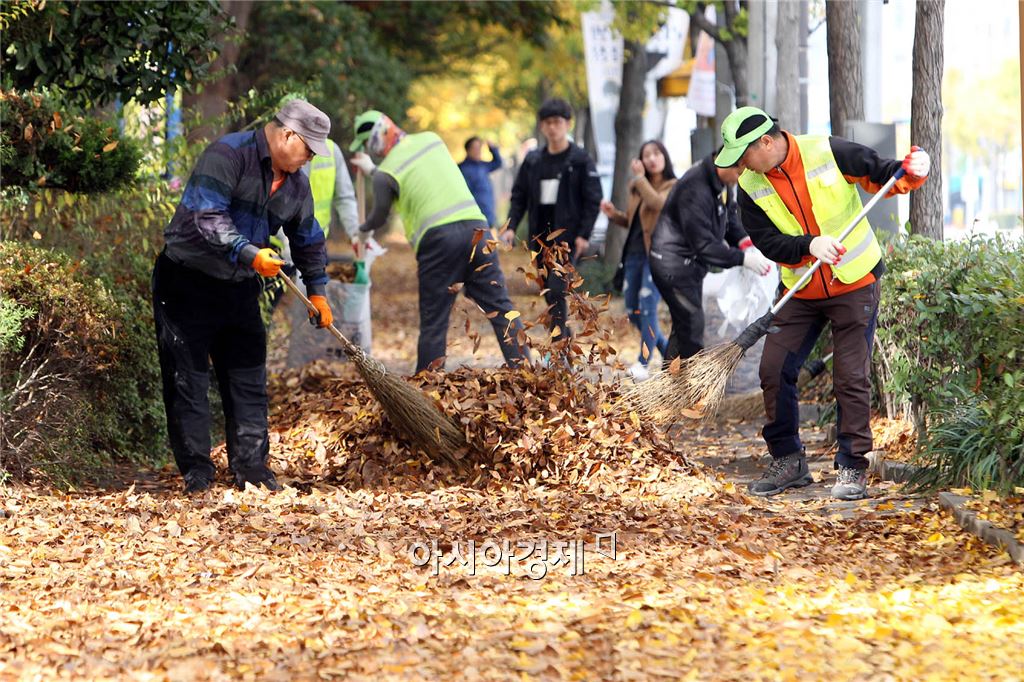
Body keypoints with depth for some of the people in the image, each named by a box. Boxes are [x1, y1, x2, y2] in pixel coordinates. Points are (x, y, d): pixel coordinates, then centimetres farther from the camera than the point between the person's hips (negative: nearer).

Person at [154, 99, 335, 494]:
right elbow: (207, 218, -27)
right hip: (187, 281, -7)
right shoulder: (228, 155, -18)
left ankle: (250, 468, 10)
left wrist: (317, 290, 24)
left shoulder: (295, 183, 7)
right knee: (187, 380, -3)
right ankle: (196, 472, 2)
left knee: (248, 380, 5)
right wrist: (250, 254, -34)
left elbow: (308, 239, 22)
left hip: (239, 289, 7)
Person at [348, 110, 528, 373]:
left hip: (437, 236, -4)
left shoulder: (386, 173, 2)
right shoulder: (432, 140, 17)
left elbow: (380, 215, 17)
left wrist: (365, 229, 40)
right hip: (474, 226, 4)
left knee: (433, 321, 3)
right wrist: (373, 170, 44)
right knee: (501, 308, 4)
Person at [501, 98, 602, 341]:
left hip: (567, 236, -6)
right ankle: (565, 338, 22)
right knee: (549, 292, 9)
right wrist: (511, 226, -1)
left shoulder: (580, 160, -3)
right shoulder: (533, 160, 11)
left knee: (557, 290, -16)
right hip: (540, 237, 6)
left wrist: (584, 234, -13)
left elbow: (593, 200, -5)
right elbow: (519, 195, 12)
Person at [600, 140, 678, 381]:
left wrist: (640, 178, -16)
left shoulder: (673, 187, -4)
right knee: (633, 311, 8)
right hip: (634, 252, 7)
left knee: (647, 306, -13)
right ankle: (668, 351, 24)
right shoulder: (636, 188, 15)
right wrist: (614, 214, 6)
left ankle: (643, 363, -8)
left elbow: (657, 203, -25)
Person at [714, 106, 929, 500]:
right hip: (801, 293, 4)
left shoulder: (829, 153, -15)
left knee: (851, 378, -5)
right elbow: (766, 242, -10)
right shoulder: (750, 187, -6)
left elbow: (881, 175, -6)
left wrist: (911, 173, -26)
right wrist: (809, 245, -26)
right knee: (775, 370, -1)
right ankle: (788, 461, 13)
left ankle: (852, 467, 6)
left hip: (856, 285, -4)